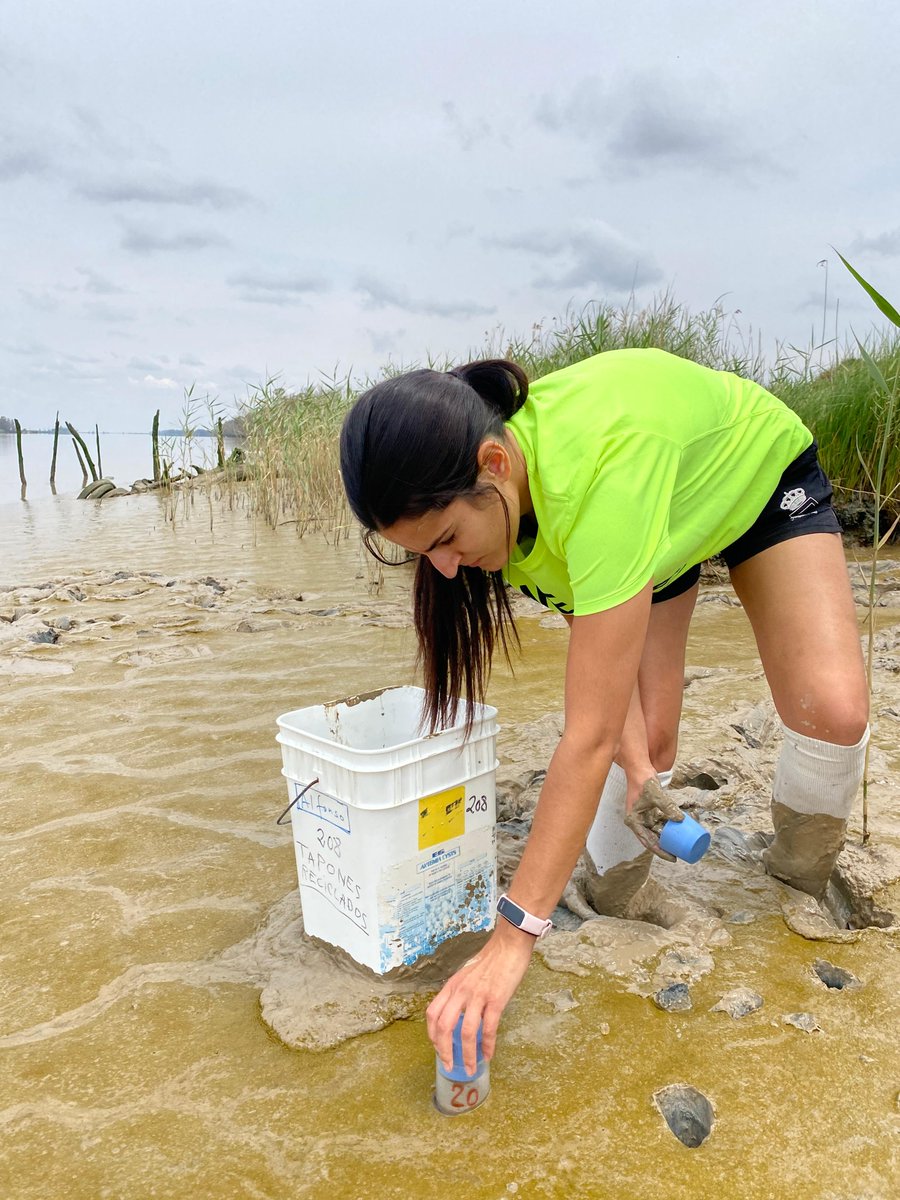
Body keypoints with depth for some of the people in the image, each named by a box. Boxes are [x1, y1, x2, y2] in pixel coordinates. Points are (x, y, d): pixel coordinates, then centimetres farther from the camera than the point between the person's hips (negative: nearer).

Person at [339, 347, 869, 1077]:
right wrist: (636, 764, -31)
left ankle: (801, 879, 10)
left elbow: (589, 735, -48)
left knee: (832, 709, -20)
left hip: (762, 472, -3)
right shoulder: (497, 489, -27)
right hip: (654, 525, 4)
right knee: (643, 737, -8)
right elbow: (599, 639, -18)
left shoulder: (603, 469, -49)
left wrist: (514, 937, -45)